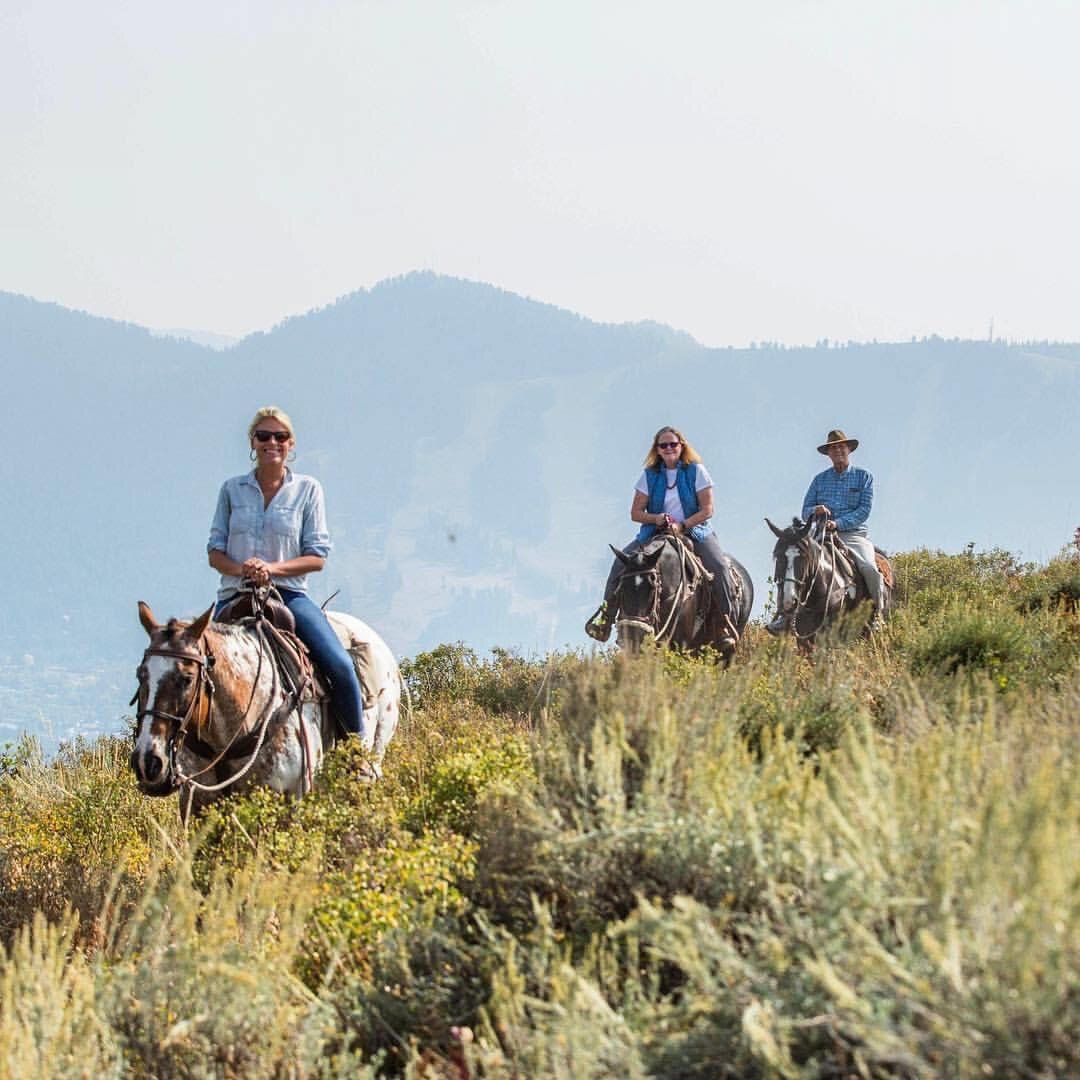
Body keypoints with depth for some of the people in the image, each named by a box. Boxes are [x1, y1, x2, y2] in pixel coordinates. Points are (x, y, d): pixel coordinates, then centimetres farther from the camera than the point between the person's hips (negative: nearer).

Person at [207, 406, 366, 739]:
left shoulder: (307, 490, 5)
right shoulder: (232, 490, 9)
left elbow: (317, 556, 1)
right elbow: (214, 551, 8)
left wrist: (273, 568, -16)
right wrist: (240, 568, -15)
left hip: (289, 593, -1)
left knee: (340, 666, -19)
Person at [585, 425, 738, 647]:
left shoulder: (696, 471, -2)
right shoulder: (649, 475, 4)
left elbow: (707, 509, -6)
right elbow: (635, 512, 4)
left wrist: (682, 525, -20)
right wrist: (655, 518, -18)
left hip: (694, 530, -2)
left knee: (719, 566, -27)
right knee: (622, 560, -18)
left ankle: (725, 621, -20)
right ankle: (606, 614, -13)